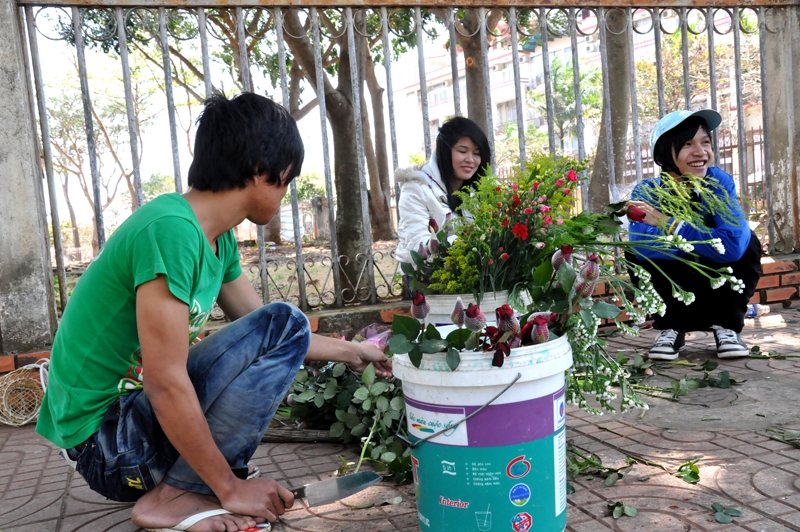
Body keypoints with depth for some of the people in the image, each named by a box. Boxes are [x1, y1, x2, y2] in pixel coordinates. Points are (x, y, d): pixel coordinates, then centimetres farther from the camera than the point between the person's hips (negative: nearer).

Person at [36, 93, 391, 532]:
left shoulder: (219, 240, 4)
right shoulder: (171, 231, -25)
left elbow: (258, 326, 17)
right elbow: (167, 385, -26)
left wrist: (352, 352, 21)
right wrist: (231, 488, -17)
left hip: (138, 406, 9)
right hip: (103, 439, -9)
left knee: (282, 332, 18)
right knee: (283, 326, -19)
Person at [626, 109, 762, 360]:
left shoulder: (719, 182, -19)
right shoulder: (646, 192, -19)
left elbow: (733, 245, -35)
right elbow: (643, 247, -38)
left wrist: (667, 224, -34)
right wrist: (707, 239, -33)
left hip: (719, 286, 0)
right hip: (675, 294, 0)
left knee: (748, 242, -26)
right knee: (637, 254, -26)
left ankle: (727, 325, -8)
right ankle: (671, 328, -7)